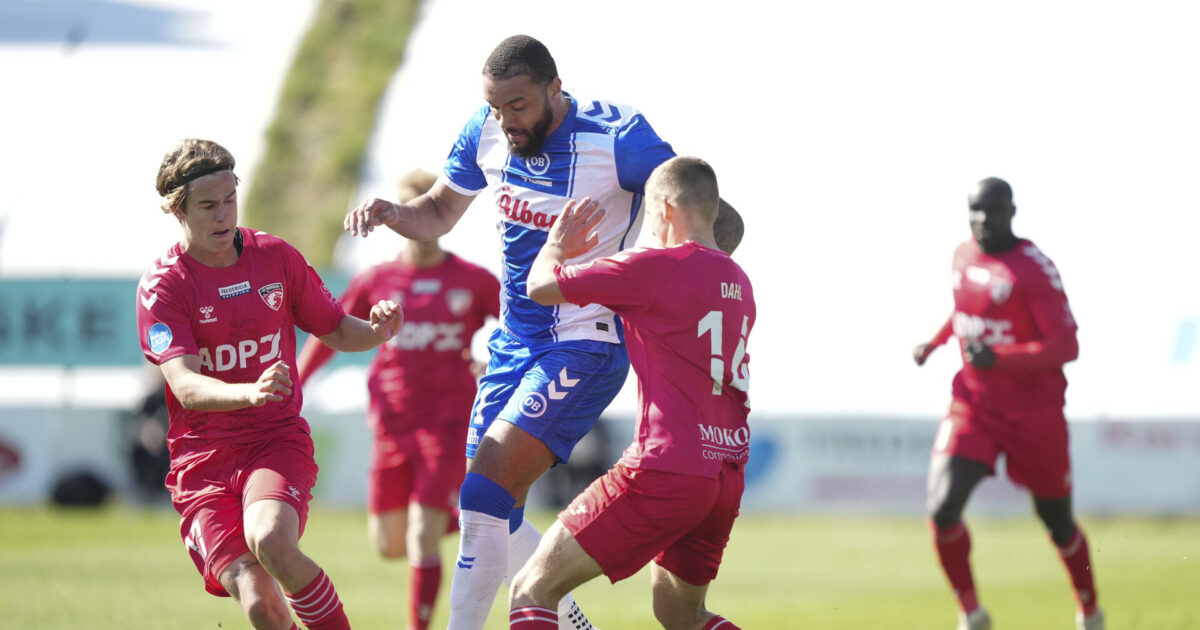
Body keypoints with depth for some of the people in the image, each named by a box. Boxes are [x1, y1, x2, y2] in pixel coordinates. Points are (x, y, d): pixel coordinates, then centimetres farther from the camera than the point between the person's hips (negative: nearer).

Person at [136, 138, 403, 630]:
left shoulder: (276, 257, 5)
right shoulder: (162, 285, -5)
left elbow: (336, 332, 17)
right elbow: (185, 387, -18)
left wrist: (378, 330, -8)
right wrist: (250, 392, -39)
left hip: (278, 442, 1)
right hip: (202, 459, -1)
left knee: (271, 541, -33)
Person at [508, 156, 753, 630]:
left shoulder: (655, 267, -10)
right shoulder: (738, 283, 14)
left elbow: (540, 286, -5)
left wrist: (557, 244, 17)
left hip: (665, 470, -8)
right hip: (727, 476, 8)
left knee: (532, 591, -3)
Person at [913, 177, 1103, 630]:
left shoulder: (1034, 268, -17)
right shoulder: (963, 257, 5)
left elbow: (1066, 347, -22)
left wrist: (1000, 359, -33)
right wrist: (934, 343, 12)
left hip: (1034, 413, -4)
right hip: (974, 403, 4)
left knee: (1057, 521, 11)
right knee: (942, 508, -16)